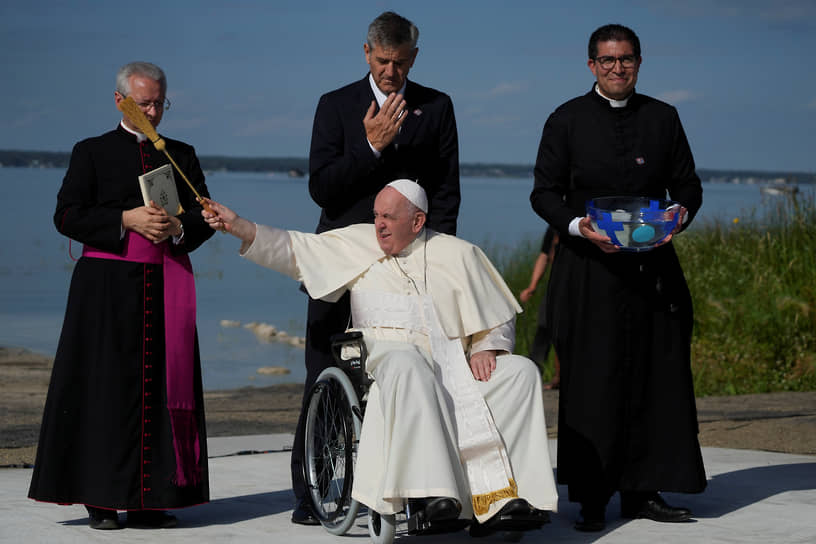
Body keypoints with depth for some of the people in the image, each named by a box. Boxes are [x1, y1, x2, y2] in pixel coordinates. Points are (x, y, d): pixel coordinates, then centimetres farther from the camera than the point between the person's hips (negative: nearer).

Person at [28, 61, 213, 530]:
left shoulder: (182, 155, 17)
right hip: (108, 286, -3)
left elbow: (205, 217, 11)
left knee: (162, 387, -1)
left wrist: (177, 227, -11)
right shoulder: (93, 152, 7)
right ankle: (101, 498, -2)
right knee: (106, 388, -6)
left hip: (166, 286, 3)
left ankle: (150, 499, 3)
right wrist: (128, 220, -15)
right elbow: (67, 216, -4)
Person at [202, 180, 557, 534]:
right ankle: (433, 492, -49)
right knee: (406, 364, -39)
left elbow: (498, 316, 19)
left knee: (521, 372, -22)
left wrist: (484, 349, -1)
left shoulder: (458, 255, 15)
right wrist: (237, 225, 1)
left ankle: (498, 493, -31)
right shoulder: (357, 243, 15)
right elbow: (294, 250, 11)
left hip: (451, 365, 3)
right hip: (387, 356, -2)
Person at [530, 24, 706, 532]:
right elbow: (545, 191, 2)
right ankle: (592, 499, 0)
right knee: (591, 381, -4)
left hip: (653, 267, 3)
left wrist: (681, 216, -8)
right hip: (590, 270, -3)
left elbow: (687, 183, 13)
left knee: (656, 379, 3)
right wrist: (577, 226, -16)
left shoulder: (663, 118, 10)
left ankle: (642, 490, 11)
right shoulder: (568, 120, 3)